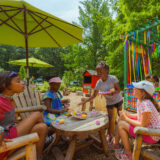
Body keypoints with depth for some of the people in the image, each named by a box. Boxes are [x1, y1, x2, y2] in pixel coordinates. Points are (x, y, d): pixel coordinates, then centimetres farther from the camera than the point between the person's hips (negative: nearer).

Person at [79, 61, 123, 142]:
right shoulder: (99, 82, -20)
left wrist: (112, 93, -41)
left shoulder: (113, 78, -27)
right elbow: (94, 95, -13)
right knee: (109, 117, 3)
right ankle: (109, 134, 22)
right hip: (109, 102, 1)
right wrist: (85, 102, -20)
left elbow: (118, 90, -19)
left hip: (118, 99, 0)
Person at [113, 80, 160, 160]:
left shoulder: (146, 104, -30)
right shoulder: (140, 100, -2)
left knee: (121, 124, -16)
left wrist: (126, 119, -16)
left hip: (151, 135, -9)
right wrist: (128, 115, -2)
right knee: (122, 117, 3)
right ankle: (116, 143, 19)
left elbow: (142, 125, -26)